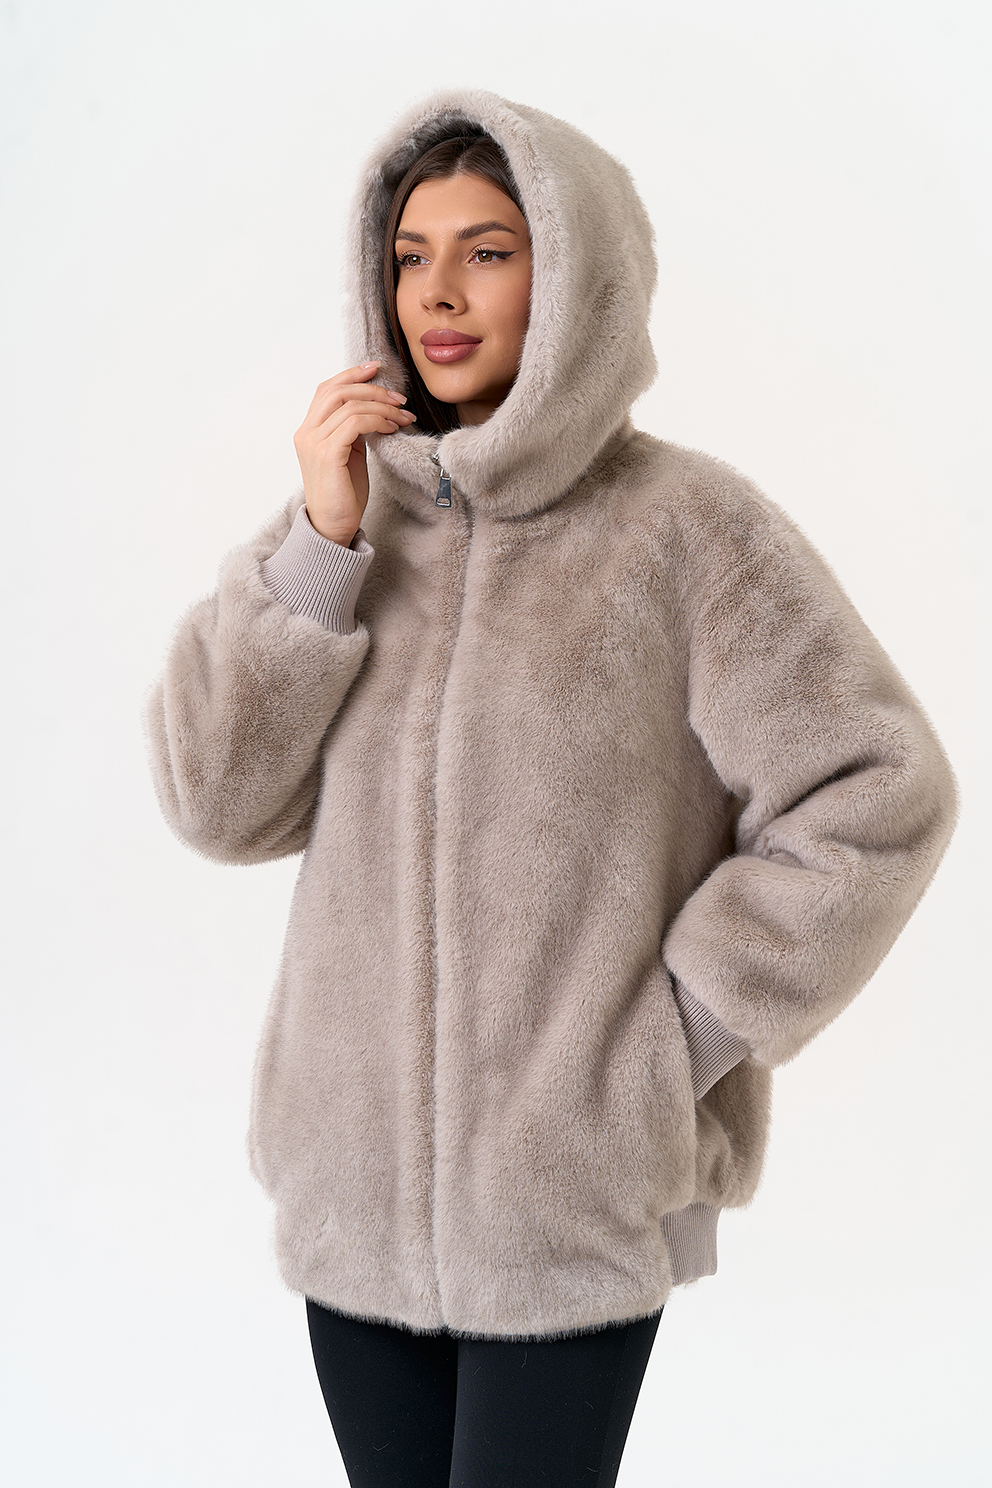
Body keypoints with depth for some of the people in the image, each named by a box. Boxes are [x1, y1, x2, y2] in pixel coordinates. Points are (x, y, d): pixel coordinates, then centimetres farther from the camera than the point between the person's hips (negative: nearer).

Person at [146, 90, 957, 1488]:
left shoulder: (686, 524, -9)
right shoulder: (351, 511, 3)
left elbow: (877, 797, -10)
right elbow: (218, 800, -3)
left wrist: (686, 1037, -9)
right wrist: (319, 541, -12)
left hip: (578, 1202, -4)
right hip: (354, 1181, 4)